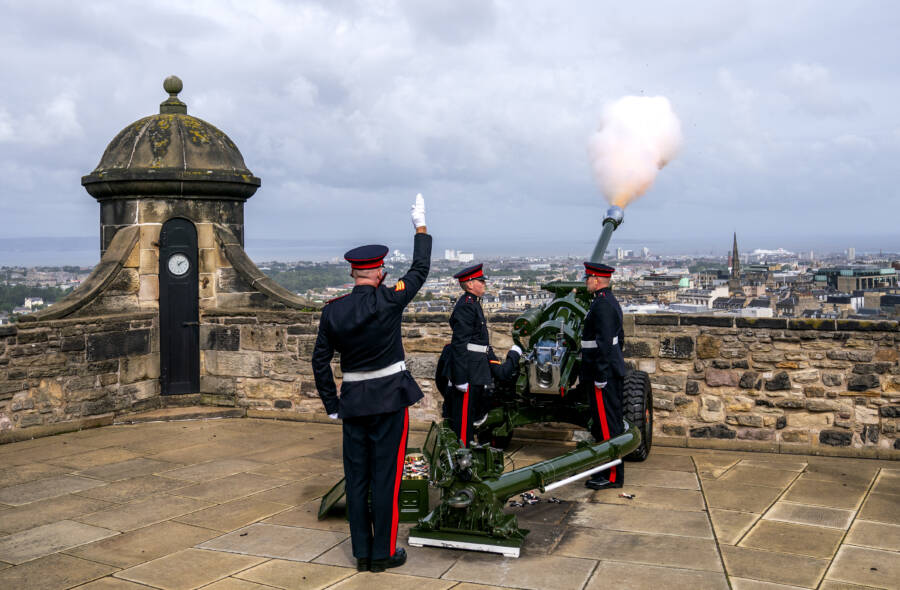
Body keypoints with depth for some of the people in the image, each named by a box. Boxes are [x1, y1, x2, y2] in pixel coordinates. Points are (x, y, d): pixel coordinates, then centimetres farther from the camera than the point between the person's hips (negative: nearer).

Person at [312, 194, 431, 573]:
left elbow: (320, 361, 3)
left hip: (353, 401, 4)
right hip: (390, 398, -4)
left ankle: (362, 553, 18)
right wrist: (421, 226, 14)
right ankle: (383, 553, 11)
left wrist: (332, 405, 13)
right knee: (385, 475, 3)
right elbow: (420, 271, 2)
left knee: (356, 477, 10)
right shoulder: (388, 301, -12)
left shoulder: (332, 311, -2)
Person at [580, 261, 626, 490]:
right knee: (609, 422, 16)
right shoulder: (609, 301, 15)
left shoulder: (602, 305, -18)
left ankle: (612, 476, 2)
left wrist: (600, 376, -22)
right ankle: (608, 469, 25)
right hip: (612, 372, 11)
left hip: (603, 375, -11)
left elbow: (604, 344, -23)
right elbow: (619, 338, 22)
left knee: (607, 425, -4)